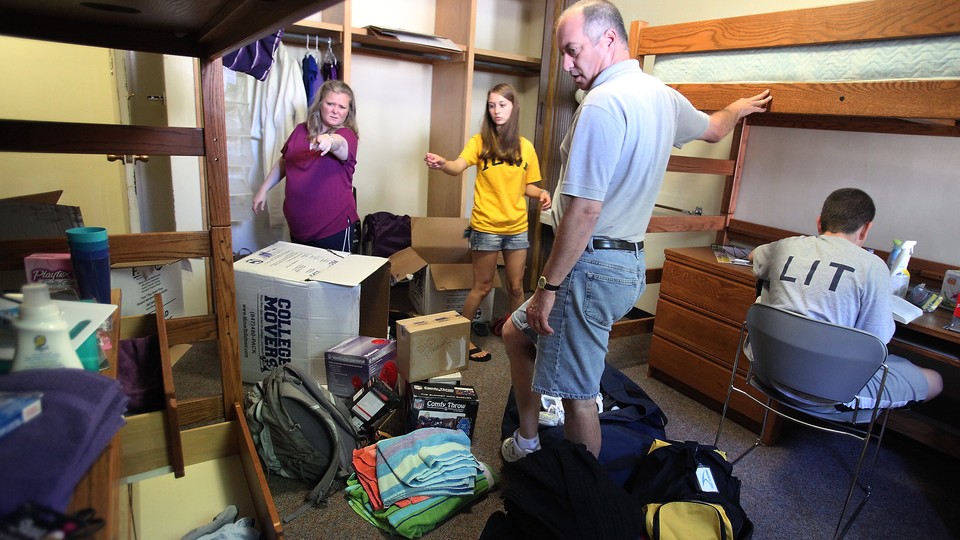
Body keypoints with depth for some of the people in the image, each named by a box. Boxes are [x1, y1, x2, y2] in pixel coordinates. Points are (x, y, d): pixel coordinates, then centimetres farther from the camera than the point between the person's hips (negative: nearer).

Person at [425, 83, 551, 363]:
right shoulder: (480, 141, -4)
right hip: (486, 226, -3)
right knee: (483, 286, 6)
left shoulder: (525, 146, 6)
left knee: (516, 287, 12)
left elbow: (528, 186, 12)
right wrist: (442, 163, -43)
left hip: (517, 227, 3)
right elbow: (458, 167, -21)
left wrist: (541, 193, -9)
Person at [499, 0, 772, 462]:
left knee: (577, 396, 2)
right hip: (628, 263, 11)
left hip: (592, 265, -11)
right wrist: (738, 108, 55)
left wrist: (548, 285, -15)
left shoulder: (604, 102, -18)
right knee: (516, 332, 22)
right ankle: (526, 443, 33)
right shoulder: (663, 96, 12)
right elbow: (713, 129, 32)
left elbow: (584, 211, -22)